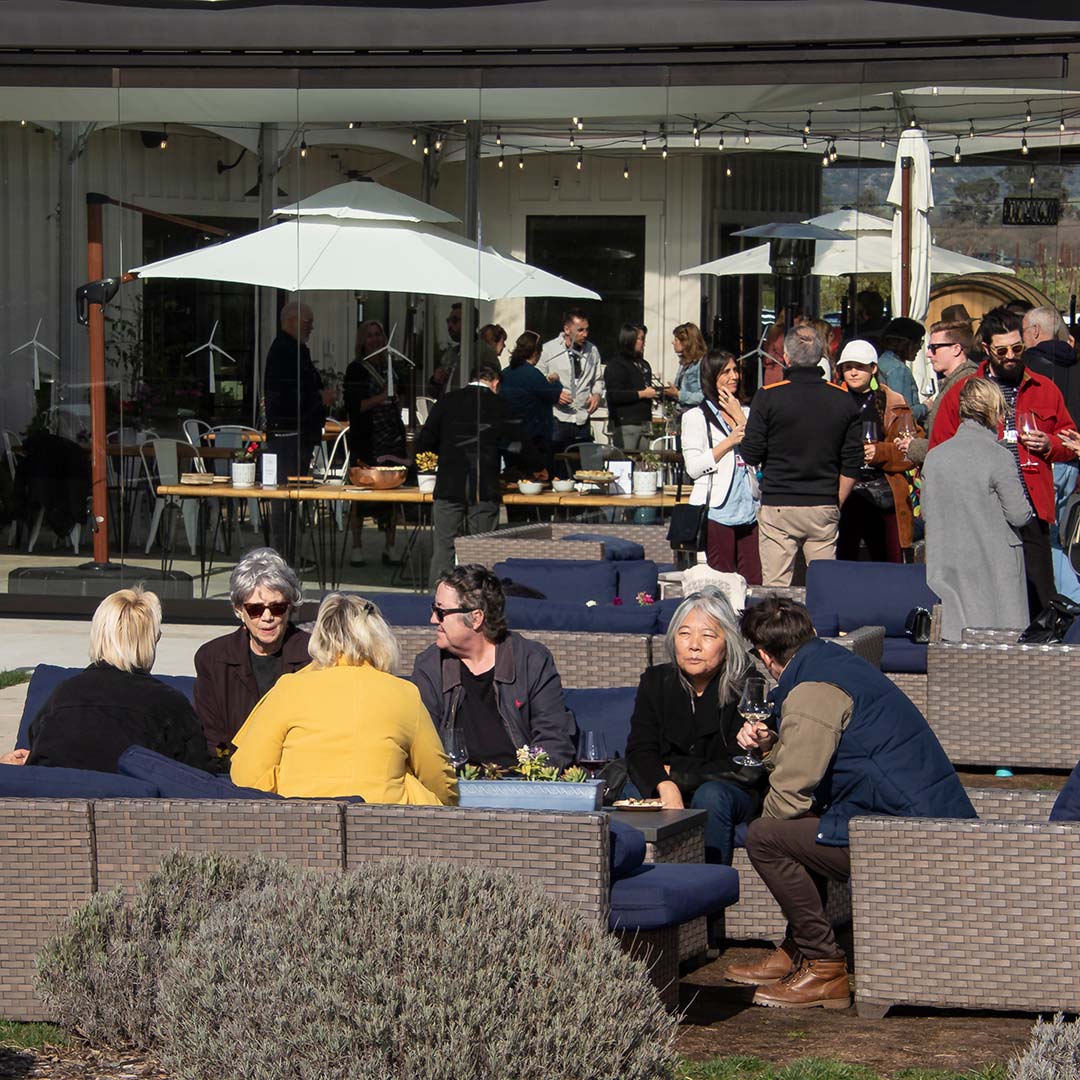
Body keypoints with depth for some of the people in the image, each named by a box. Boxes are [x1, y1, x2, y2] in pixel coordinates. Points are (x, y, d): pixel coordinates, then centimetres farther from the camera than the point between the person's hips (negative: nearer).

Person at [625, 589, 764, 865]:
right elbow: (639, 752, -4)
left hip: (737, 797, -2)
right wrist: (666, 787, -26)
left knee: (711, 795, -35)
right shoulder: (655, 681, 5)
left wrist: (675, 772, -9)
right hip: (663, 793, 2)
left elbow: (745, 770, -10)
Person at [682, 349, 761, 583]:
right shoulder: (696, 417, 3)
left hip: (748, 510, 4)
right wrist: (730, 441, -9)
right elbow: (693, 467, -6)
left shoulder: (746, 412, 18)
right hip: (716, 510, -4)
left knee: (754, 581, -1)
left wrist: (739, 417, 1)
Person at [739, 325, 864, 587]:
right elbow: (852, 463, 6)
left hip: (778, 506, -3)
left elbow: (751, 455, -5)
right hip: (824, 508, 3)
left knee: (776, 587, -1)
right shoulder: (844, 400, 3)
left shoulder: (768, 398, -7)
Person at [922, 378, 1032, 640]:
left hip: (947, 566, 5)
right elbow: (1020, 515, -12)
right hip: (993, 564, -5)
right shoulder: (998, 457, -14)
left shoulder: (934, 456, 2)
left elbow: (926, 511, 8)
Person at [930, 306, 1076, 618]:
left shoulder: (1045, 390, 14)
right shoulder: (961, 393, 8)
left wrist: (1049, 445, 0)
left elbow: (1069, 443, 23)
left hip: (1031, 516, 1)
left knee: (1039, 604, -3)